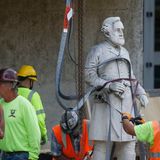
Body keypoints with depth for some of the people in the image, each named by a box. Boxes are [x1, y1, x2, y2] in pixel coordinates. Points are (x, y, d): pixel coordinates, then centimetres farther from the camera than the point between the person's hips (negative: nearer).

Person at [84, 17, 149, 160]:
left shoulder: (124, 52, 18)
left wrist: (141, 93, 6)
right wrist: (109, 86, -17)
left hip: (127, 102, 6)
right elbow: (89, 76, -5)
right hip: (107, 103, -6)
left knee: (128, 143, 4)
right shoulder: (97, 51, 1)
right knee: (103, 143, -8)